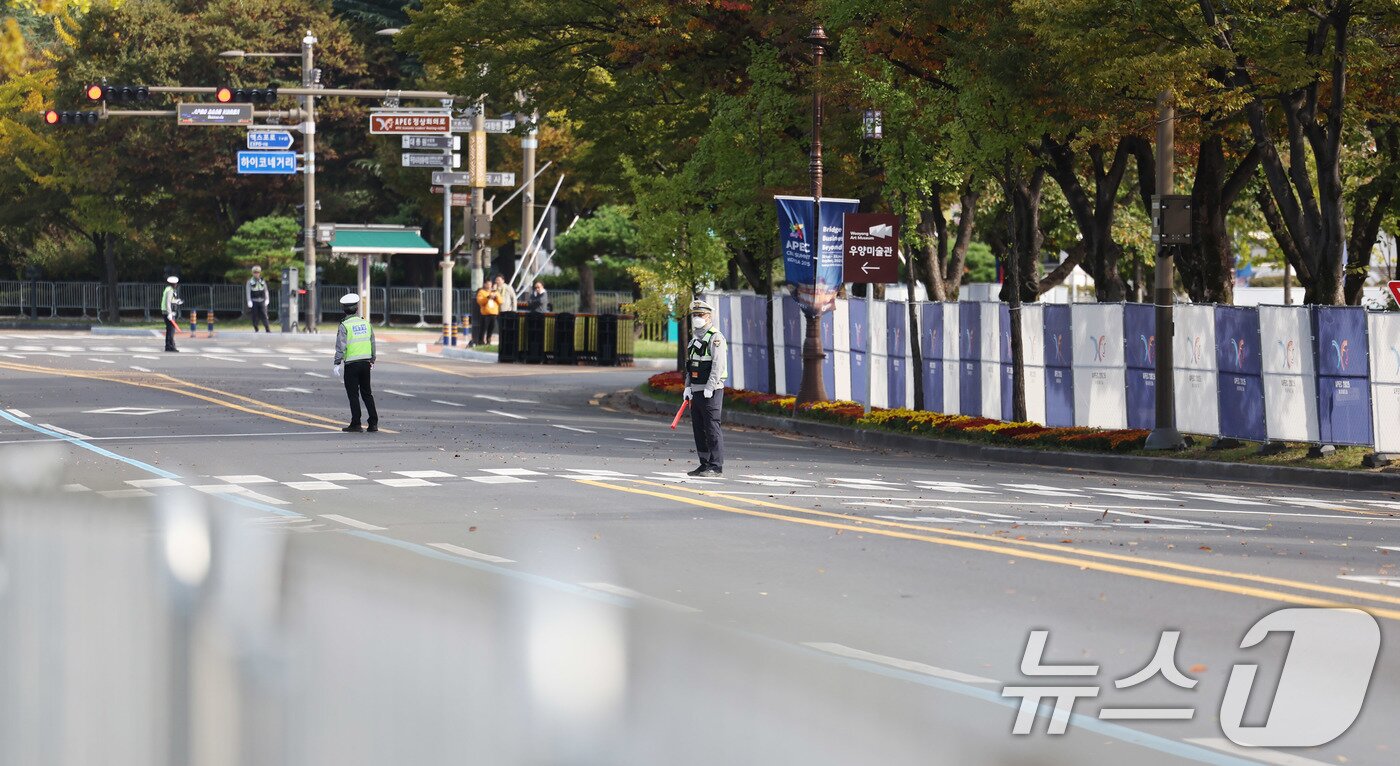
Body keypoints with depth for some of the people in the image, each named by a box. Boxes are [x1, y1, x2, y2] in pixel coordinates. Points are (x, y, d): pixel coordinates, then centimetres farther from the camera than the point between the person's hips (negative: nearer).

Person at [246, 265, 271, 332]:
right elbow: (248, 292, -3)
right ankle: (256, 330, 11)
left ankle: (268, 329, -7)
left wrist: (267, 299, 2)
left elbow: (266, 291, 12)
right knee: (255, 316, 2)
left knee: (264, 315, -6)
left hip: (262, 301, 1)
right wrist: (249, 301, -12)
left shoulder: (262, 281, 9)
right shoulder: (250, 281, 1)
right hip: (254, 302, -1)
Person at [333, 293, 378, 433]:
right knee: (367, 393, 13)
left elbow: (341, 346, -15)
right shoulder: (366, 323, 6)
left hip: (351, 364, -5)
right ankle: (373, 423, 10)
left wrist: (337, 364, -13)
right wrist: (372, 360, 22)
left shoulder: (344, 325, -9)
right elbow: (372, 343, 11)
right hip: (365, 362, 5)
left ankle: (355, 425, 1)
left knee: (353, 395, 1)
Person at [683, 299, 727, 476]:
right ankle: (705, 464, 15)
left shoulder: (715, 338, -9)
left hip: (711, 392, -9)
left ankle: (716, 466, -7)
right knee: (698, 428, 10)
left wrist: (709, 388, -21)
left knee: (712, 428, -9)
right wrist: (688, 387, 14)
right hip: (696, 391, 9)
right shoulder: (695, 339, 19)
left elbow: (718, 364, -17)